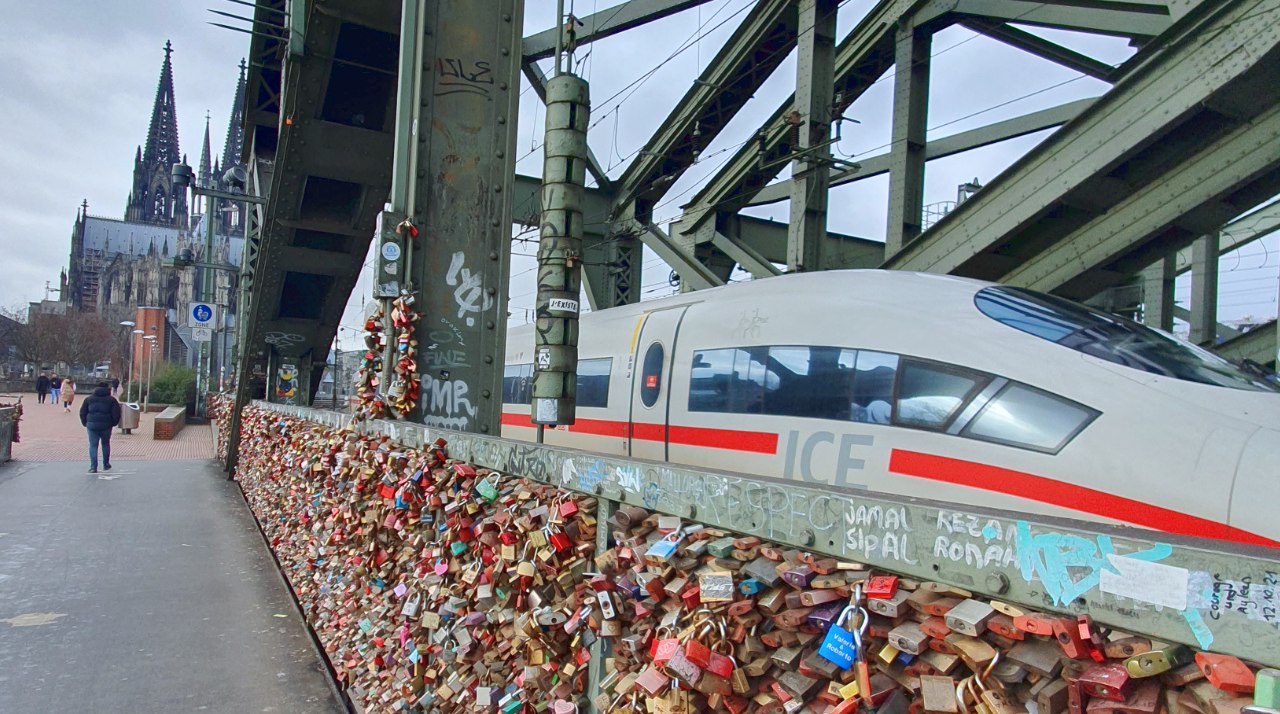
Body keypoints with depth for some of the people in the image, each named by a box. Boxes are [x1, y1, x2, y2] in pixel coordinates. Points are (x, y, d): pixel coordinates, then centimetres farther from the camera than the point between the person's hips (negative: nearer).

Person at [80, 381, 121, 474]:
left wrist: (85, 423, 16)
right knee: (105, 444, 16)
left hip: (92, 425, 0)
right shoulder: (111, 399, 3)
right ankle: (106, 465, 23)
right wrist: (113, 423, 10)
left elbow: (82, 413, 8)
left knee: (93, 446, 2)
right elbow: (116, 414, -4)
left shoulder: (89, 399, 9)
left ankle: (93, 467, -6)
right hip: (106, 425, 0)